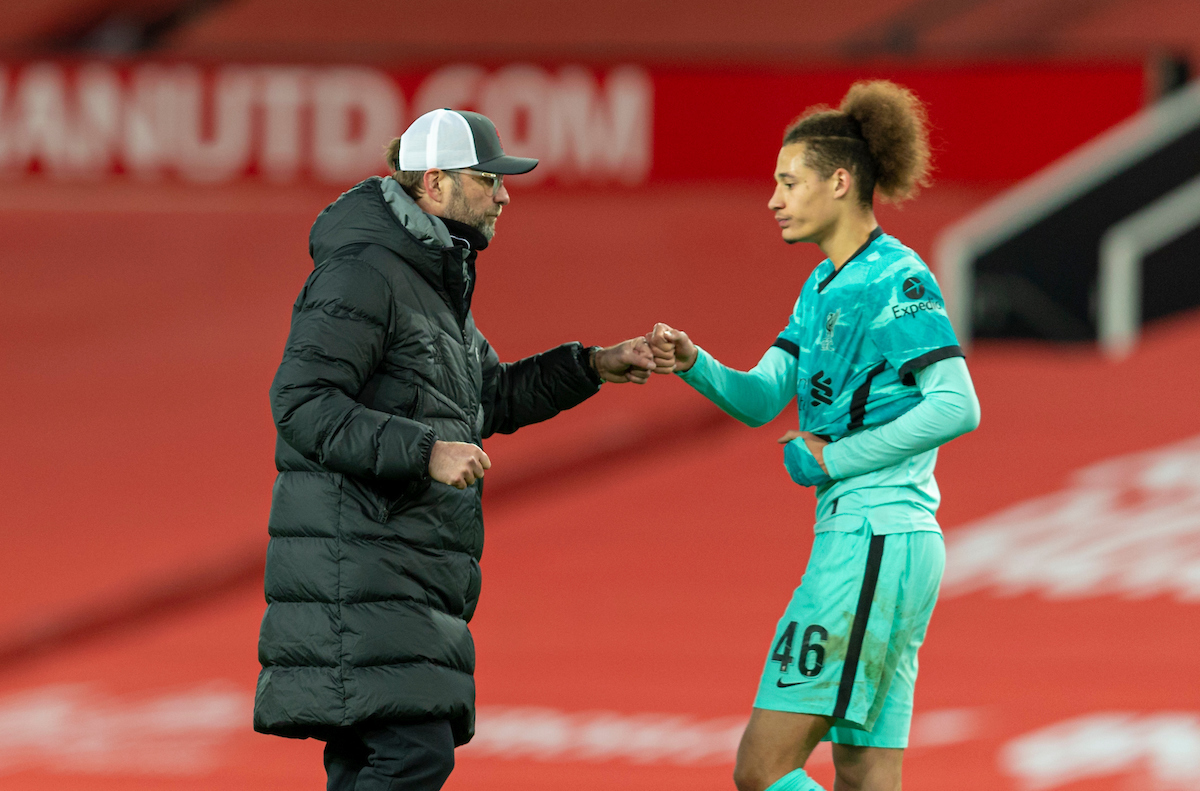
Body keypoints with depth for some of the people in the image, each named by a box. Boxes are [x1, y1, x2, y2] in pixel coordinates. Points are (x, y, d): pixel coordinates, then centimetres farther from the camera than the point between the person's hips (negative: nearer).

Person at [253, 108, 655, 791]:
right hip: (358, 569, -10)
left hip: (401, 576, 10)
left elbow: (495, 398, 33)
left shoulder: (433, 285, 22)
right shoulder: (365, 275, -11)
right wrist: (425, 452, -26)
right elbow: (303, 404, -21)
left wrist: (592, 368, 20)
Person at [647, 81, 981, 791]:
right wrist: (693, 365, -6)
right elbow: (761, 399, 14)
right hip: (856, 540, 10)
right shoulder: (826, 285, 18)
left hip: (876, 543, -10)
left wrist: (834, 458, -14)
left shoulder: (896, 281, -11)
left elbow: (958, 408, -20)